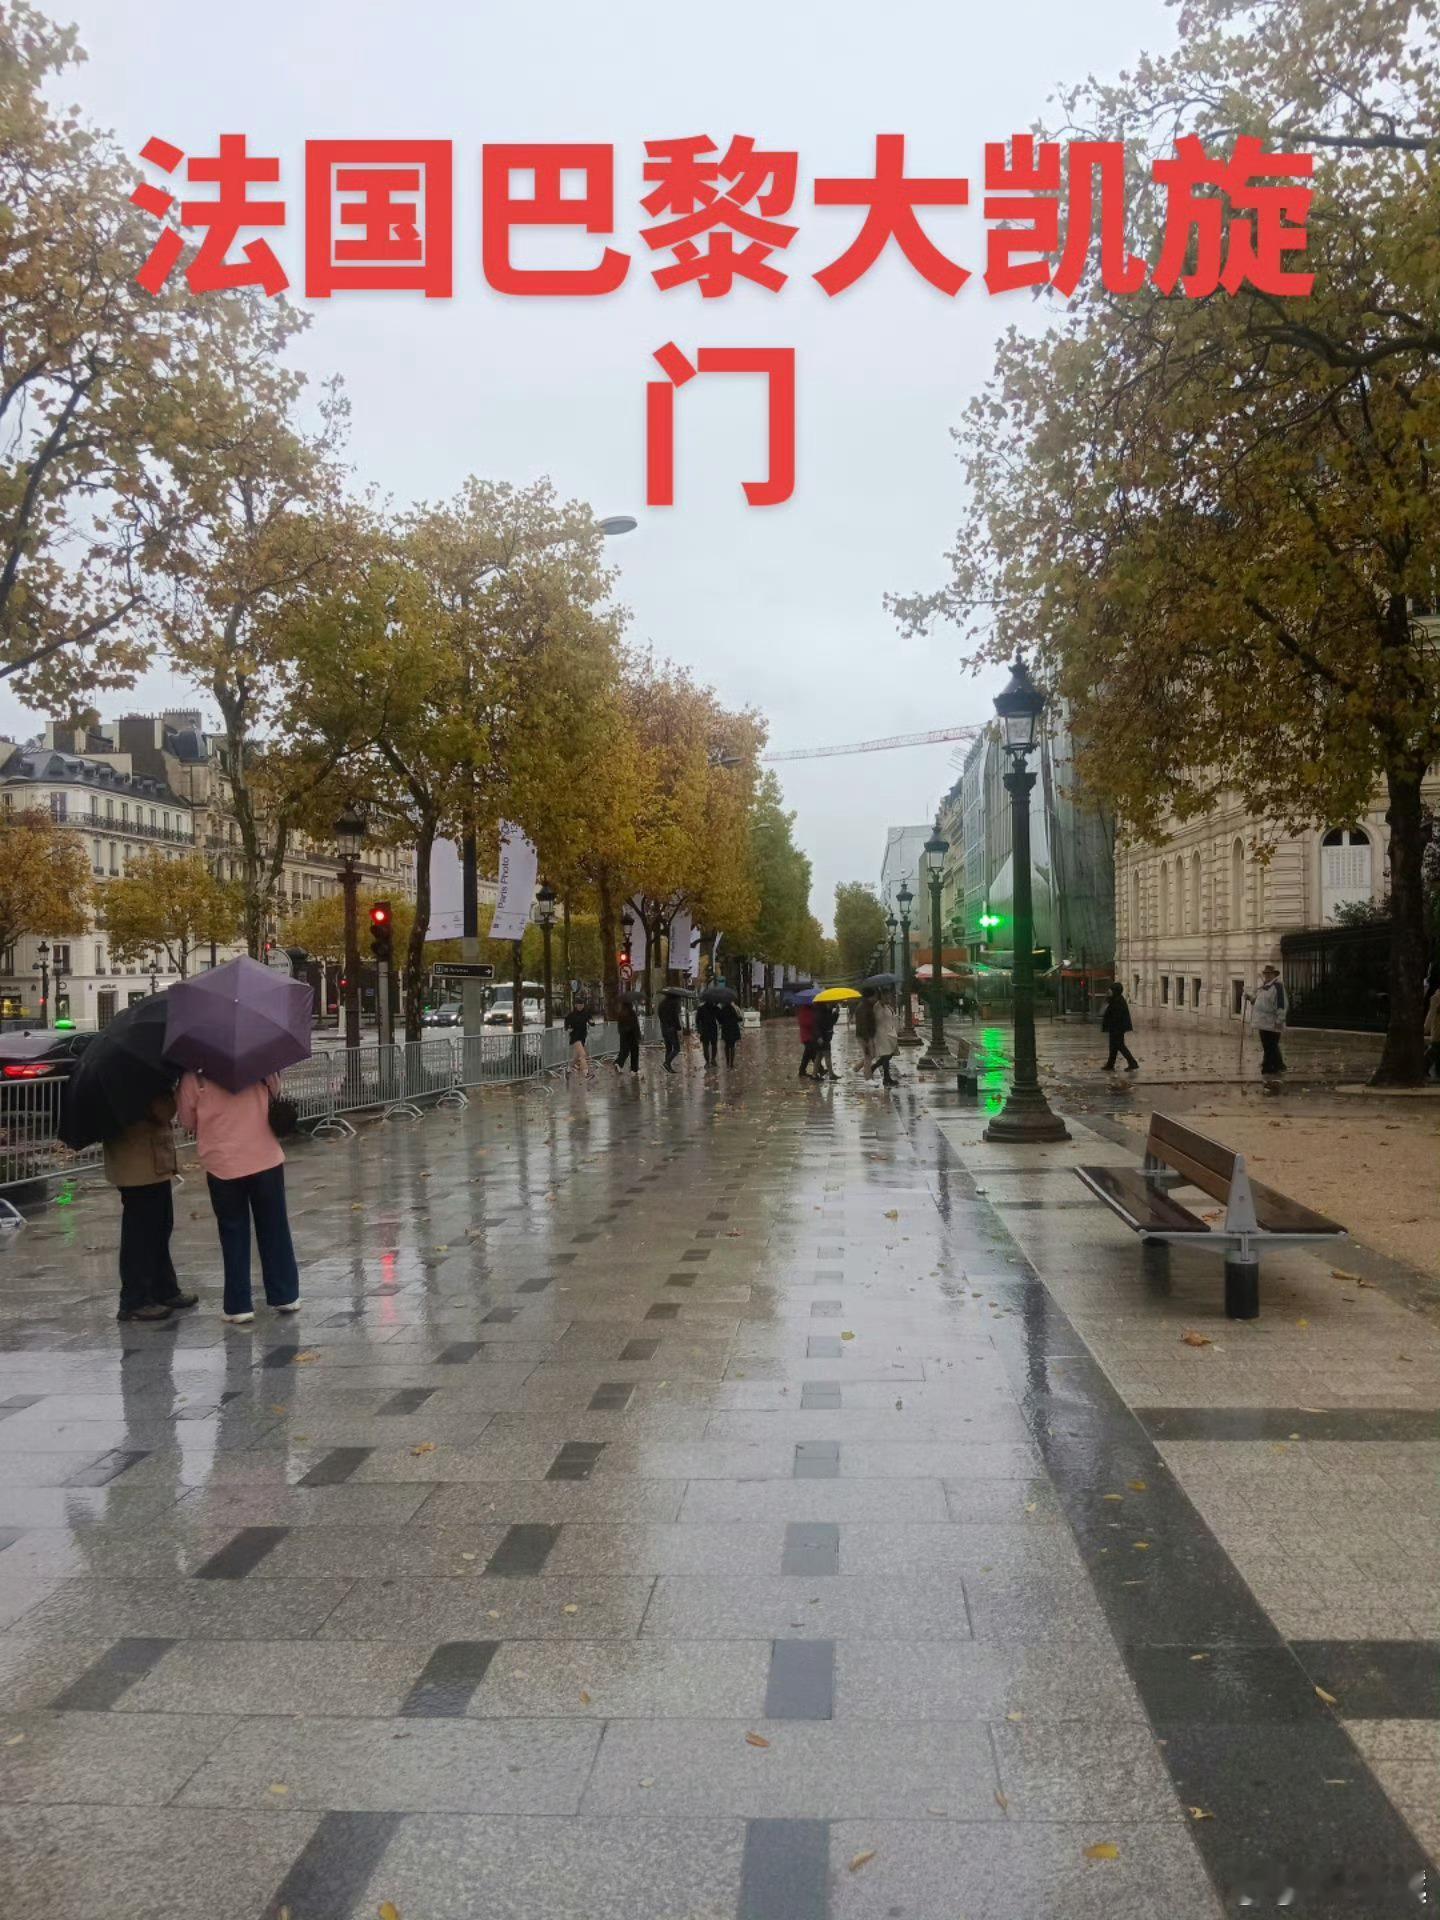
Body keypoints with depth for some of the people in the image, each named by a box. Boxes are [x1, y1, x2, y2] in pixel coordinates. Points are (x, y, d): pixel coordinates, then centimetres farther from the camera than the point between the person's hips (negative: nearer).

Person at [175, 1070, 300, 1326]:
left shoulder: (193, 1079, -8)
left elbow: (187, 1120, 0)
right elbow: (275, 1090, 9)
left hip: (222, 1164, -1)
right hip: (266, 1159, 2)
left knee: (234, 1235, 9)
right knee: (274, 1229, 14)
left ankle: (239, 1306, 9)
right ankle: (285, 1296, 21)